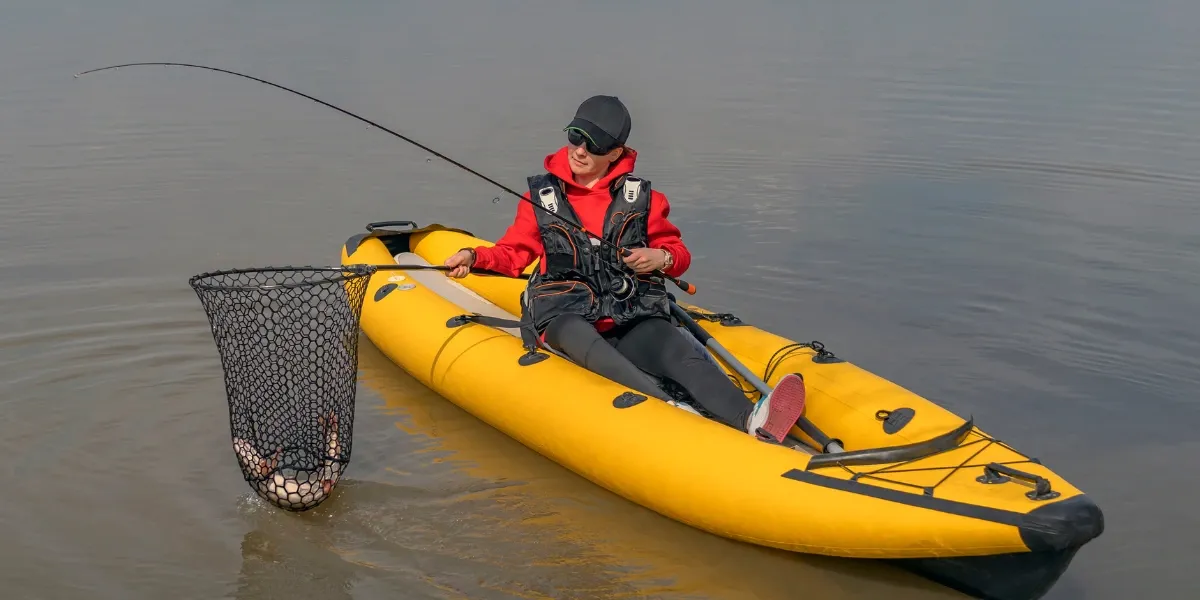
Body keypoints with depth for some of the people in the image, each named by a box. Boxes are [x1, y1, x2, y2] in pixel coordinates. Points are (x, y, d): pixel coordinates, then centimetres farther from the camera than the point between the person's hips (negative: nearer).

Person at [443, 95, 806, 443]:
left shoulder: (642, 198, 17)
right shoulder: (542, 196, 16)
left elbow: (679, 253, 21)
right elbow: (513, 253, 18)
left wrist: (661, 258, -3)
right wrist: (474, 257, -1)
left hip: (631, 313, 2)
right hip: (564, 312, -1)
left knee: (686, 357, -31)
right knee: (592, 350, -40)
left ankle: (752, 421, -57)